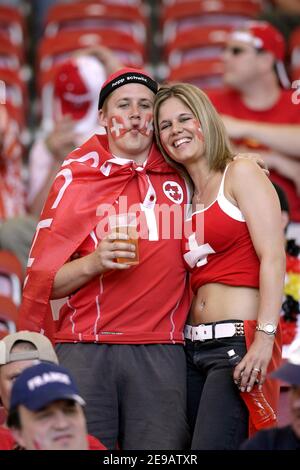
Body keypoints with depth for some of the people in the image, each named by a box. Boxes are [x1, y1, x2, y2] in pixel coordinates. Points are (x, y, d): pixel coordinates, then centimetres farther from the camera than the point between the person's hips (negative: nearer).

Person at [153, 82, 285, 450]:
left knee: (211, 445, -17)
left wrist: (265, 336, -19)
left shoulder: (240, 174, -1)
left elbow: (273, 258, -11)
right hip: (193, 347, 7)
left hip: (239, 341, -7)